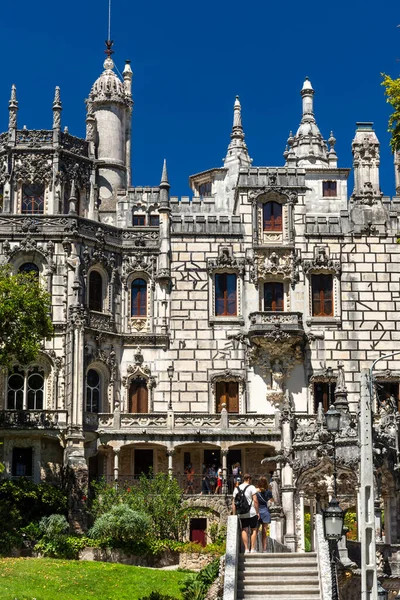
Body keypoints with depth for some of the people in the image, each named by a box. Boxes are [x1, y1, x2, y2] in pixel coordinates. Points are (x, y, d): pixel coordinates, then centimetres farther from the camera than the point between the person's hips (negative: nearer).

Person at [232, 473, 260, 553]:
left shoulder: (236, 488, 11)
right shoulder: (251, 487, -4)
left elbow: (233, 503, 8)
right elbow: (255, 500, -12)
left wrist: (234, 514, 11)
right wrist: (257, 512, -6)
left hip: (241, 514, 4)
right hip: (252, 513, -4)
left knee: (244, 530, 5)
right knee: (254, 530, 4)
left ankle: (246, 549, -3)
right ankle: (252, 549, 0)